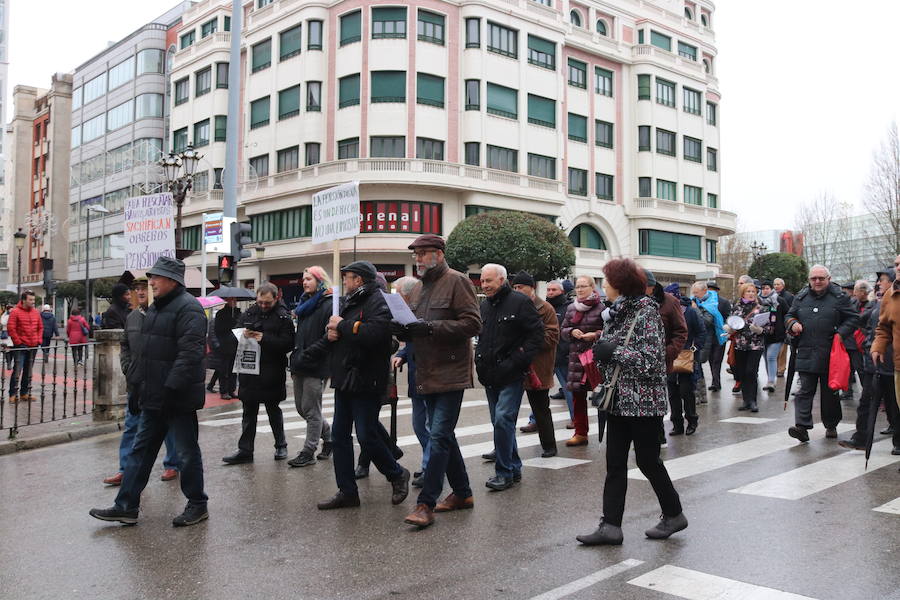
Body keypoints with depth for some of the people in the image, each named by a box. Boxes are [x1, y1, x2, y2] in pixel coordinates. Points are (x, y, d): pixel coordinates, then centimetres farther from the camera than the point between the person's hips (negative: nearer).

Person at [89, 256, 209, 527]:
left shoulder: (188, 308, -16)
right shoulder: (156, 307, 15)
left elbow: (190, 353, -25)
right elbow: (144, 350, 22)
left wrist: (171, 388, -27)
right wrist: (136, 382, 16)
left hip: (178, 398, -10)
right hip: (153, 397, 10)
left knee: (187, 453, 3)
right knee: (141, 450, 13)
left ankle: (197, 505, 17)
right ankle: (126, 507, 21)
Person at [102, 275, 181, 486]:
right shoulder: (132, 317, 11)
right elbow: (125, 346, 22)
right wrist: (127, 368, 8)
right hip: (137, 382, 6)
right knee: (131, 426, 9)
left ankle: (172, 465, 22)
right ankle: (126, 469, 16)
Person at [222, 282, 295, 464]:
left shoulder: (283, 317, -6)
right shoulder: (249, 313, 8)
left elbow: (287, 344, -15)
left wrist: (265, 339, -24)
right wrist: (243, 334, -12)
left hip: (272, 373, -4)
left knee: (273, 410, 10)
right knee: (249, 412, 9)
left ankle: (281, 446, 26)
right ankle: (245, 451, 14)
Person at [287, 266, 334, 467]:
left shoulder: (328, 304, -11)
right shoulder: (305, 303, 16)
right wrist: (295, 361, 15)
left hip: (316, 367, -9)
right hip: (300, 366, 9)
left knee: (311, 409, -1)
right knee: (301, 407, 14)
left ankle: (309, 452, 9)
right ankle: (329, 436, 31)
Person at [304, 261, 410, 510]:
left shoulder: (376, 302, -12)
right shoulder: (348, 302, 16)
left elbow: (374, 333, -29)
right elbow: (333, 335, 17)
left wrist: (343, 326, -18)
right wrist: (330, 334, -5)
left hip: (366, 383, -9)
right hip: (344, 381, 9)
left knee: (366, 436, -5)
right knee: (339, 436, 9)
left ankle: (397, 475, 19)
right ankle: (347, 492, 19)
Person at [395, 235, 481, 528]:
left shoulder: (457, 281, -8)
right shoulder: (417, 289, 17)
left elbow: (473, 323, -17)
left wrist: (431, 327, -23)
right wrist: (403, 330, -1)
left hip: (450, 372, -9)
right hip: (426, 375, 9)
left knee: (439, 435, -10)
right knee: (443, 435, 14)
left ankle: (426, 503, -6)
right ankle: (462, 493, 27)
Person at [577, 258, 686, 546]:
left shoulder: (646, 310, -13)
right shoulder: (618, 311, 11)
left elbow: (651, 358, -21)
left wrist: (613, 352, -18)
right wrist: (601, 348, -3)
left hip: (644, 400, -8)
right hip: (620, 400, 8)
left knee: (648, 460, 4)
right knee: (615, 463, 6)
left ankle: (674, 514, 25)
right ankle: (610, 525, 10)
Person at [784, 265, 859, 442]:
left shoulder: (839, 297, 2)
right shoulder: (801, 297, 10)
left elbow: (853, 319, 4)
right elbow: (789, 315, 20)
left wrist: (841, 334, -11)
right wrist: (792, 323, -2)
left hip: (830, 355, -1)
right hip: (806, 353, 2)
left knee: (830, 392, 10)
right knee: (805, 390, -6)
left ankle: (831, 426, 26)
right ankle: (802, 427, -12)